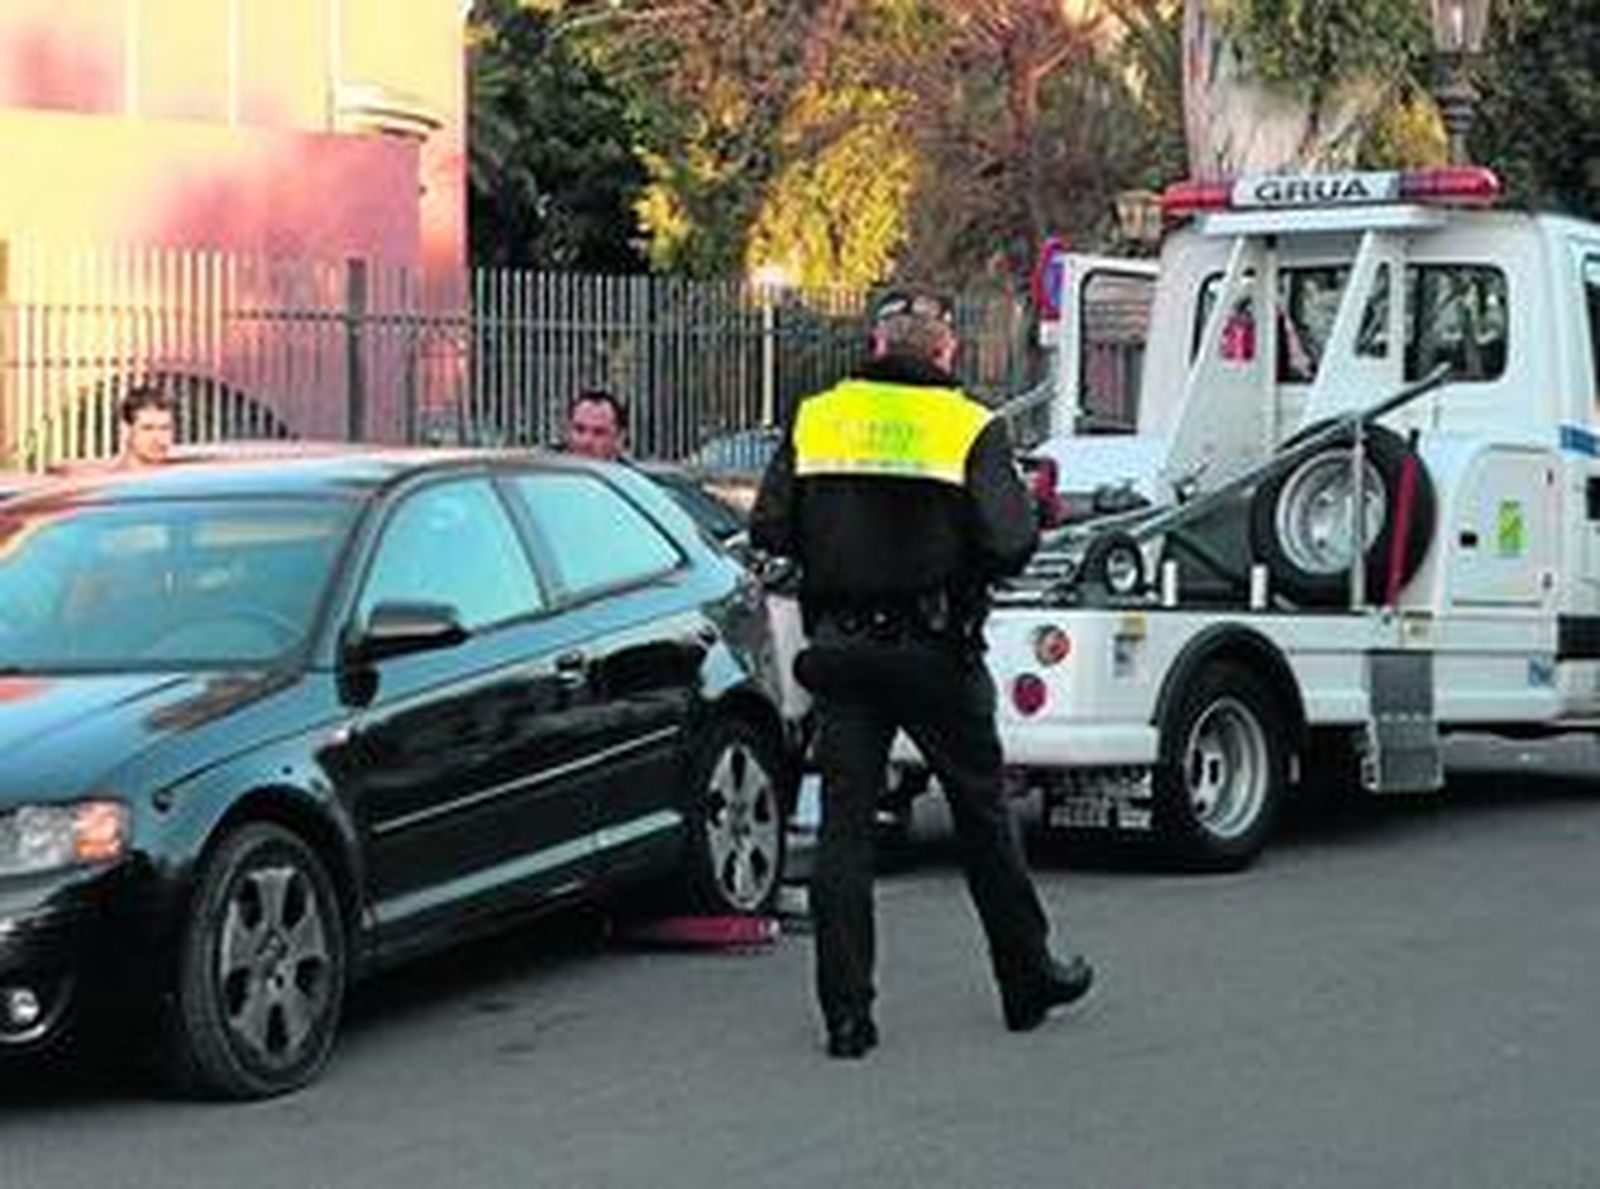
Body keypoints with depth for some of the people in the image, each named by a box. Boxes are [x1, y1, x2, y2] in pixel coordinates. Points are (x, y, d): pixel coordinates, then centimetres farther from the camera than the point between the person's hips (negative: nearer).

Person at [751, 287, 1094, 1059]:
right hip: (935, 650, -2)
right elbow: (1010, 542, -15)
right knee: (982, 818, 12)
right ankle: (1028, 980, 24)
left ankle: (846, 1013, 1)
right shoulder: (970, 429, -6)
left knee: (843, 824, 4)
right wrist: (966, 574, 6)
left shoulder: (815, 419, 2)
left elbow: (768, 530, -1)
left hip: (841, 649, 2)